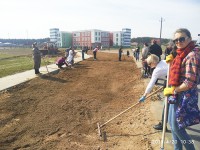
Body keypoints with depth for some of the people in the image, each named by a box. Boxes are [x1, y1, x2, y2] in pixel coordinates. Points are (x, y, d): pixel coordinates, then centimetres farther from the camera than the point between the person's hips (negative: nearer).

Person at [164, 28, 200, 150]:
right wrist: (172, 62, 4)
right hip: (177, 95, 9)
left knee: (177, 127, 4)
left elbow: (190, 83, -26)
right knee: (172, 123, 20)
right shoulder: (182, 54, 7)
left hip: (185, 96, -9)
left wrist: (172, 90, -15)